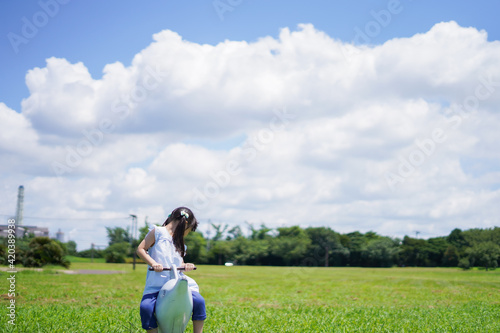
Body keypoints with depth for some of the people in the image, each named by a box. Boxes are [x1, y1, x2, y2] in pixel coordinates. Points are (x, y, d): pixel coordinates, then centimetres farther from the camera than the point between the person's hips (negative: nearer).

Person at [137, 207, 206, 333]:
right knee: (146, 307, -28)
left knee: (199, 301, -17)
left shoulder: (179, 242, 21)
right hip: (156, 284, -4)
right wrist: (153, 263, -17)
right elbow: (140, 249, -2)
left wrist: (186, 266, -2)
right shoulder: (157, 232, 3)